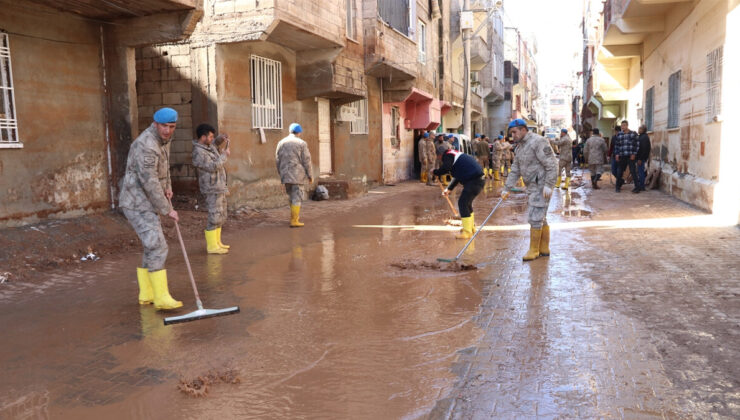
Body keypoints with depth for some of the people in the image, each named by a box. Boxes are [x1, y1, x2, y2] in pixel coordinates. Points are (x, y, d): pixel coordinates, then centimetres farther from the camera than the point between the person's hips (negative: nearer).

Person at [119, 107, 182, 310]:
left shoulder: (163, 139, 9)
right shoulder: (146, 145, -23)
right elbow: (150, 183, -23)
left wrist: (168, 186, 12)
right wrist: (167, 210, -16)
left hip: (146, 203, 10)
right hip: (137, 204, -10)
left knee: (153, 248, 11)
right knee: (157, 246, -16)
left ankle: (146, 294, 18)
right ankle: (161, 297, -16)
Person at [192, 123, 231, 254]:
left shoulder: (209, 146, 10)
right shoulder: (198, 152, -18)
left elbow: (214, 143, 34)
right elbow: (213, 167, -23)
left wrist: (221, 139, 12)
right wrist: (225, 155, -12)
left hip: (220, 187, 10)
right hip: (212, 189, -10)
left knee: (221, 217, 16)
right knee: (214, 217, -7)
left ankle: (217, 242, 26)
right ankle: (212, 246, -1)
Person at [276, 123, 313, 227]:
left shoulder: (281, 143, 7)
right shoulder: (301, 143, -5)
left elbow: (278, 161, 9)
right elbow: (307, 161, -7)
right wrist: (310, 176, 1)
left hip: (285, 175, 5)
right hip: (298, 175, -5)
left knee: (292, 197, 18)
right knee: (297, 198, -1)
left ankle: (295, 217, 21)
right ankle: (294, 221, -3)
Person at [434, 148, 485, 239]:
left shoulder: (448, 155, -4)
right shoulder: (455, 154, 27)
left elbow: (446, 169, -23)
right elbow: (457, 176, 31)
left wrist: (435, 172, -5)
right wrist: (449, 189, 29)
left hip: (474, 180, -10)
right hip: (479, 179, 10)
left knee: (462, 203, -10)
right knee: (466, 202, 22)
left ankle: (467, 232, -11)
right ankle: (471, 227, 34)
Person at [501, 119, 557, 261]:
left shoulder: (538, 142, -15)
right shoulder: (520, 147, 14)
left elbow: (552, 164, -19)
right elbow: (515, 170, 15)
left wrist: (548, 185, -23)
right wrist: (507, 189, 10)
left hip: (542, 187, -9)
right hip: (533, 187, 9)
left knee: (535, 218, -6)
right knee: (541, 218, 15)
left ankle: (534, 250, 5)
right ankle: (544, 249, 24)